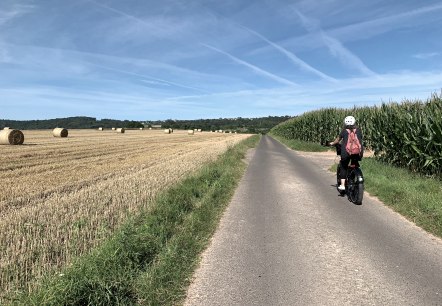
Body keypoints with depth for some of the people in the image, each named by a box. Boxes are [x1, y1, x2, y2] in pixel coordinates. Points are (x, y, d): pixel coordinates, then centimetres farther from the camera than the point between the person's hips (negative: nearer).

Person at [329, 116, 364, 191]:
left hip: (346, 152, -2)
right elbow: (360, 140, 17)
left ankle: (342, 185, 8)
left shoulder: (344, 131, 3)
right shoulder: (358, 130, 7)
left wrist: (332, 143, 33)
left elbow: (338, 140, 14)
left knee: (343, 167, 14)